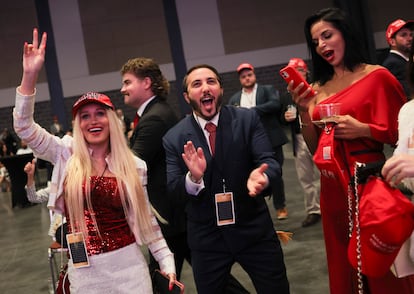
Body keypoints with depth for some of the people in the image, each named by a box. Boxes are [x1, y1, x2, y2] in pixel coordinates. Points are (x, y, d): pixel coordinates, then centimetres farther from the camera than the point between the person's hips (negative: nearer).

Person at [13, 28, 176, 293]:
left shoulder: (134, 166, 1)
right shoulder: (68, 155, 0)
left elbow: (146, 217, 6)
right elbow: (24, 127, -8)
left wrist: (167, 262, 5)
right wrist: (30, 75, -18)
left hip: (128, 264, 0)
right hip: (84, 270, 1)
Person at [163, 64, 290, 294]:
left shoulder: (247, 119, -5)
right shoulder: (174, 138, -5)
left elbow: (269, 161, -13)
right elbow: (172, 190, -8)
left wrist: (261, 176, -36)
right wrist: (193, 178, -30)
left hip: (254, 228, 0)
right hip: (206, 237, 1)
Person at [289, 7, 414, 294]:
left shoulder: (377, 76, -6)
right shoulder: (318, 89, 10)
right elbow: (315, 147, 8)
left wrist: (363, 130, -18)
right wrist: (304, 109, -5)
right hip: (333, 187, 6)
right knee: (344, 265, 16)